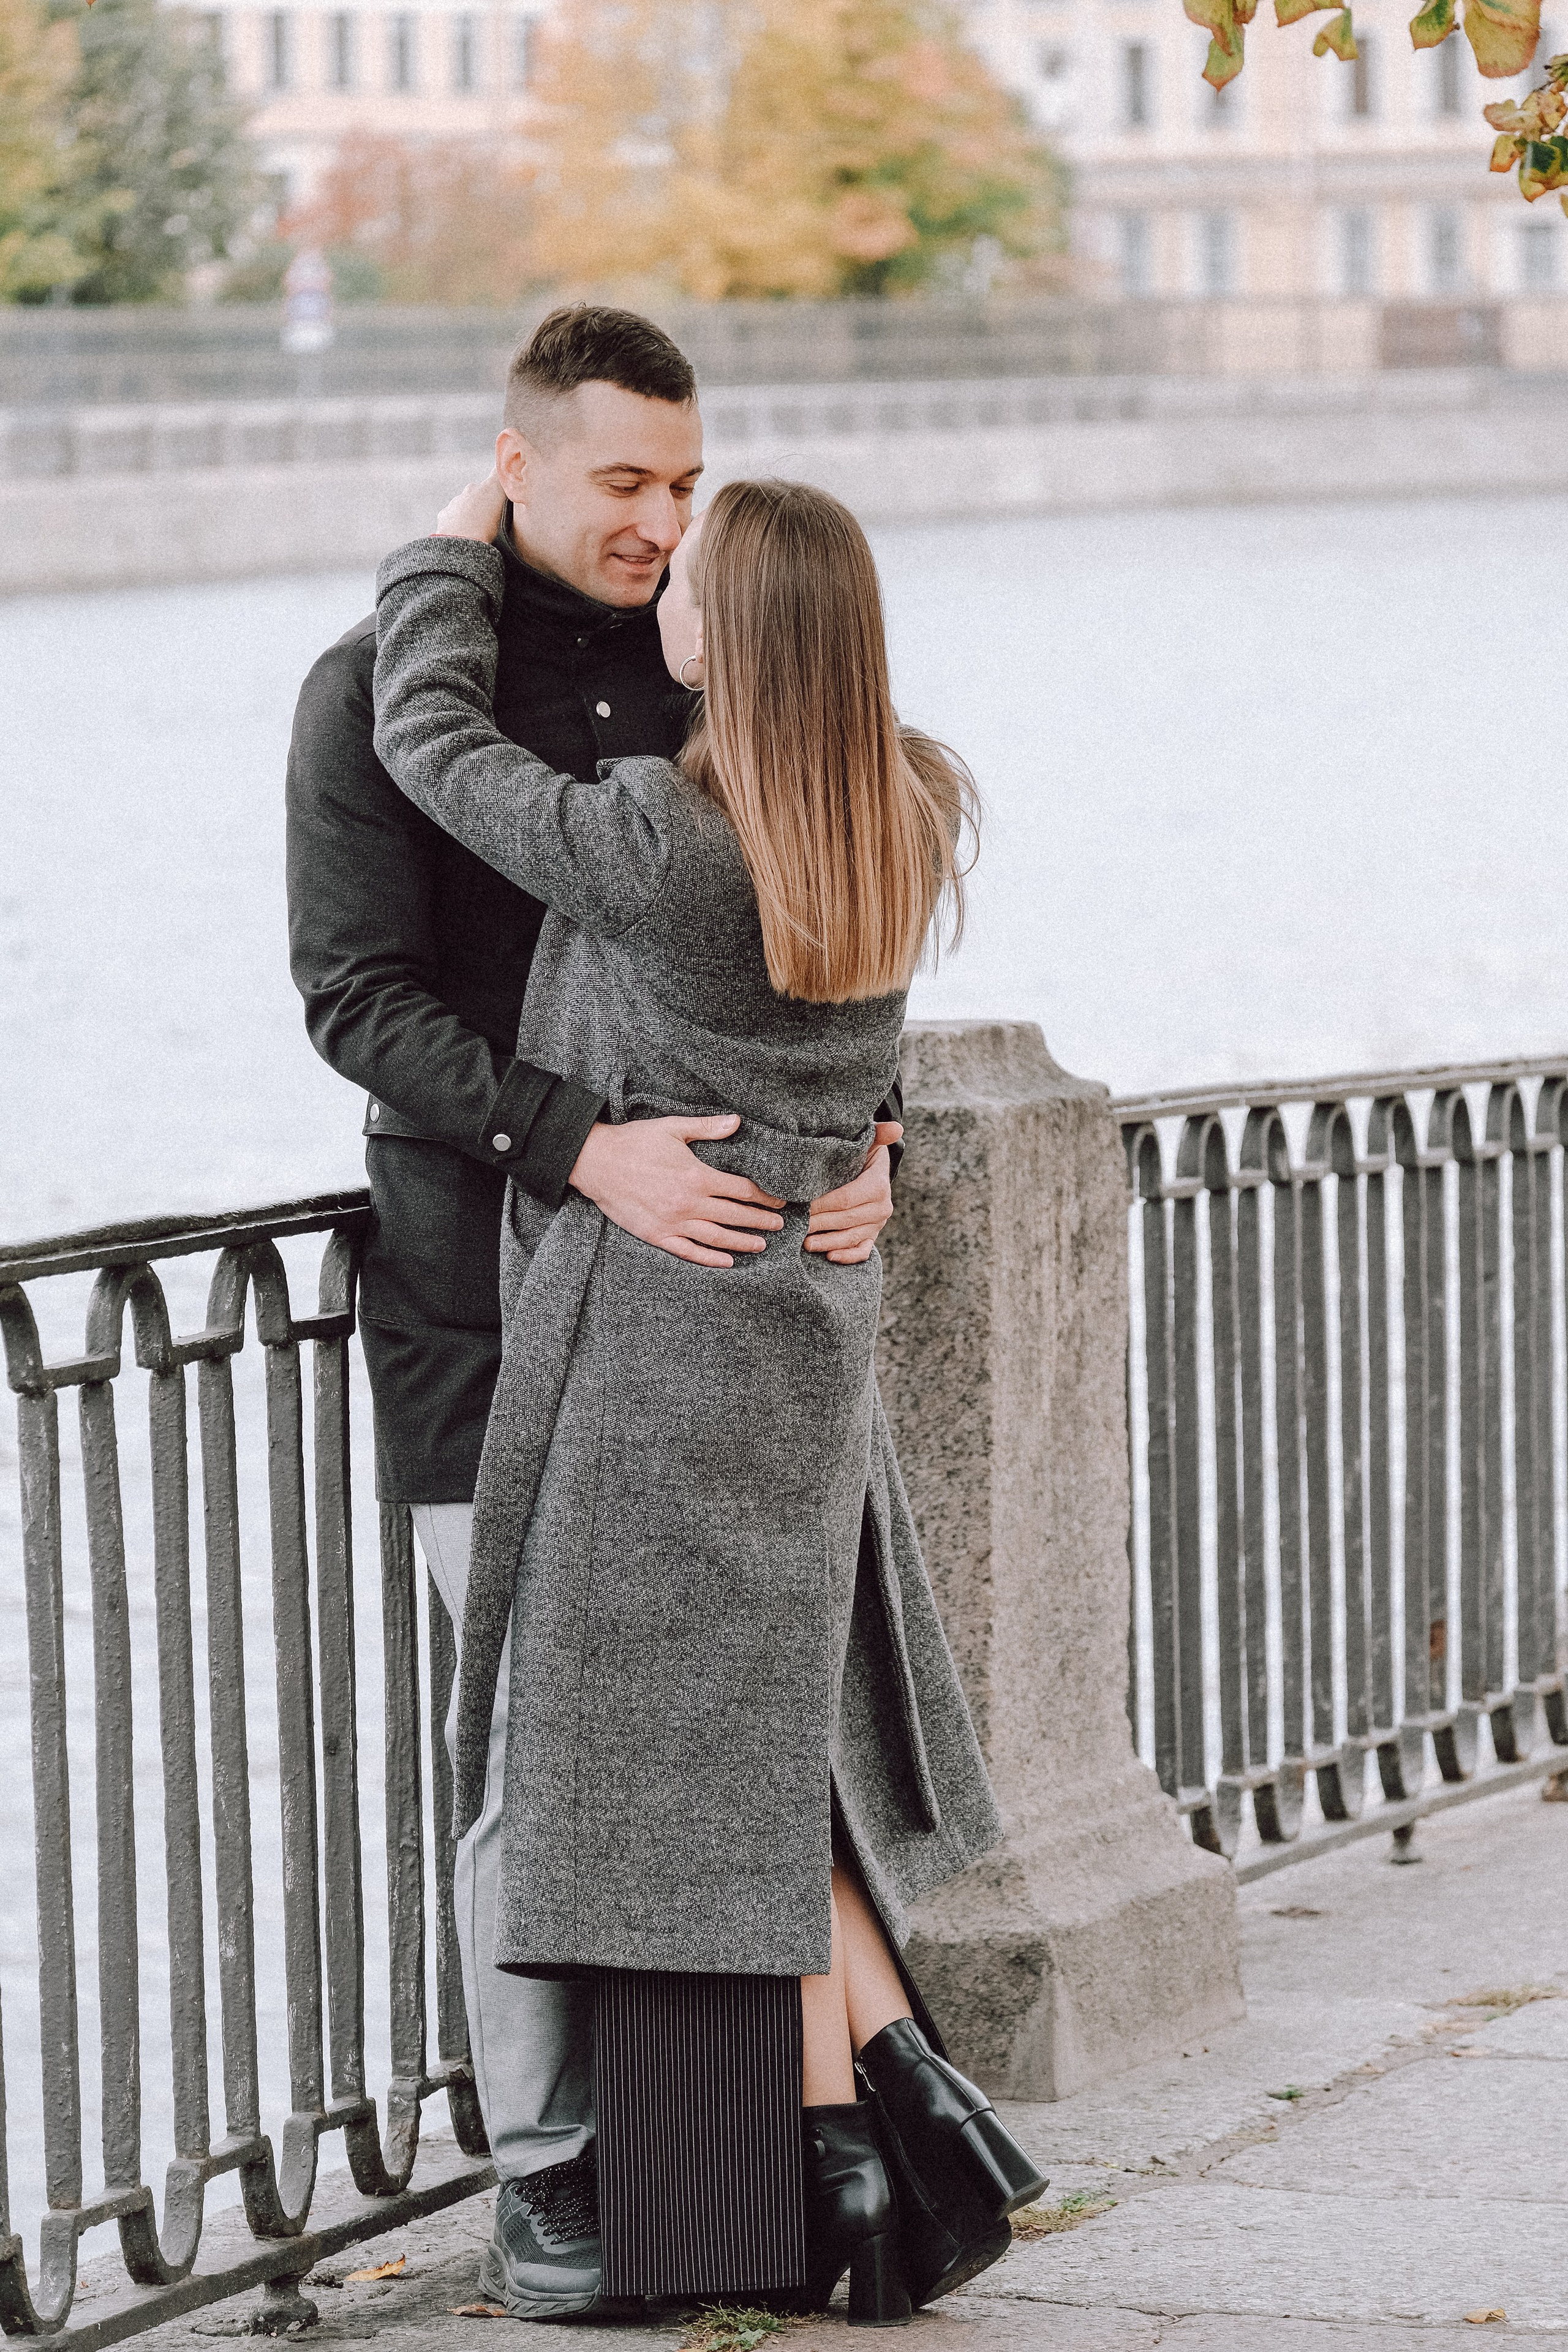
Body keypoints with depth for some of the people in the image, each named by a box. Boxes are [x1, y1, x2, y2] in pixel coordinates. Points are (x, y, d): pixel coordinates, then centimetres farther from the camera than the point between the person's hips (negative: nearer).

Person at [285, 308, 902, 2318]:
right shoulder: (381, 689, -4)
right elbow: (354, 991, -12)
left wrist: (864, 1131, -8)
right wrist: (587, 1147, -24)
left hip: (707, 1270, 4)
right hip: (487, 1293, -4)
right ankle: (547, 2171, 7)